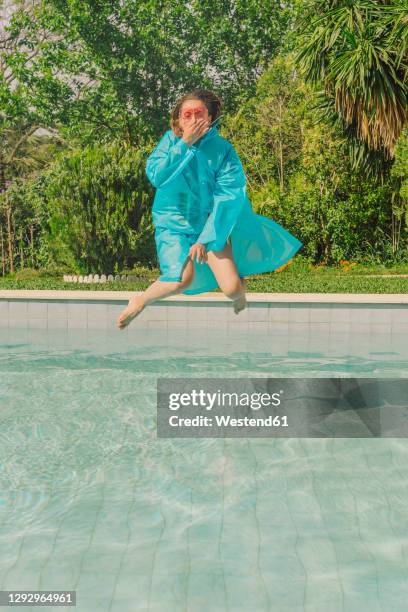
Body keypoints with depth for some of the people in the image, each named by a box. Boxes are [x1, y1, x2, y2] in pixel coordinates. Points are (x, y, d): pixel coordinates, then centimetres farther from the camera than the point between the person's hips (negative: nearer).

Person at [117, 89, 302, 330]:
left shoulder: (223, 149, -12)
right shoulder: (171, 140, -6)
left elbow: (229, 198, -16)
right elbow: (155, 176, -21)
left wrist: (206, 238, -20)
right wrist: (184, 143, -26)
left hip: (212, 224, 0)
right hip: (174, 224, 0)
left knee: (232, 288, -12)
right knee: (184, 279, -27)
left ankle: (240, 288, 28)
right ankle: (140, 300, 2)